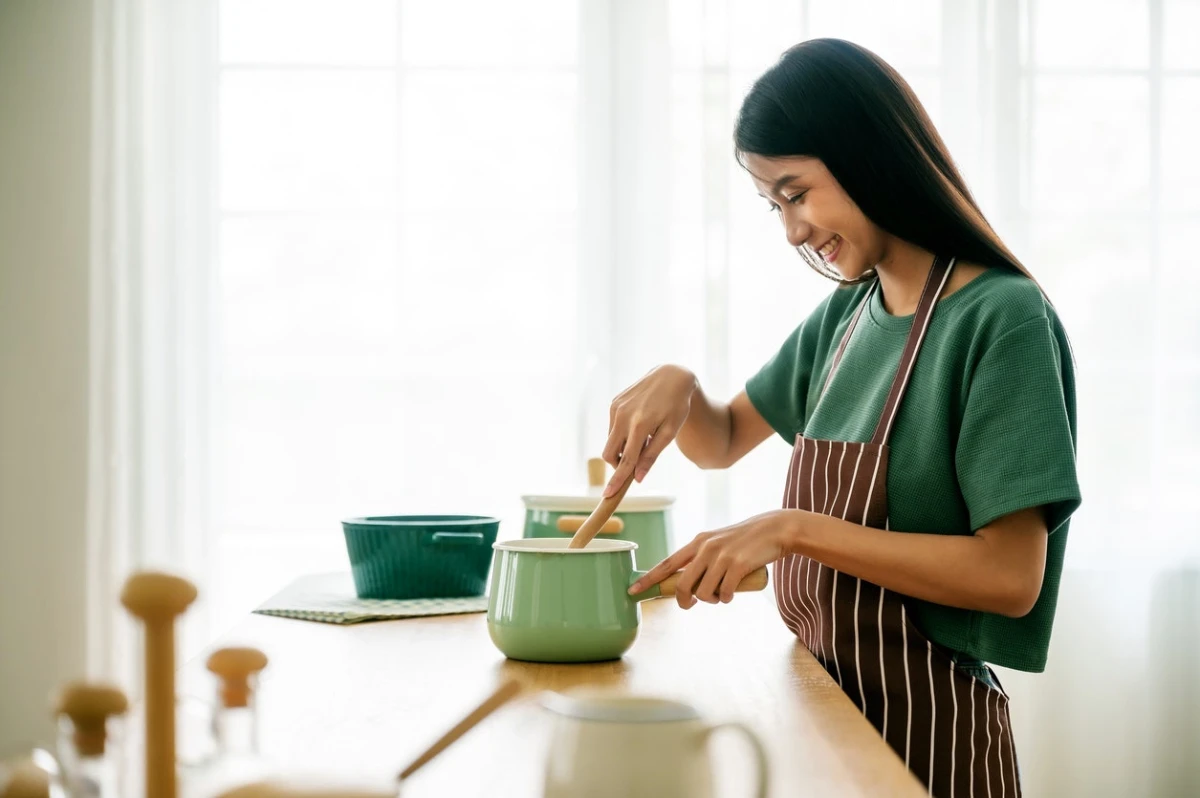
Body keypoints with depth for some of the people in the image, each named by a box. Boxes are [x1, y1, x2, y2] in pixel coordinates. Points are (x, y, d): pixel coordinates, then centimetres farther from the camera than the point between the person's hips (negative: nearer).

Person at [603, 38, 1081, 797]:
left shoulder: (1002, 318, -17)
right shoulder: (844, 315, 6)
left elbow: (1011, 577, -22)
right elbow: (725, 441, 19)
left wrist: (792, 529, -25)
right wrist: (678, 387, -3)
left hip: (926, 731, -7)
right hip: (822, 705, 7)